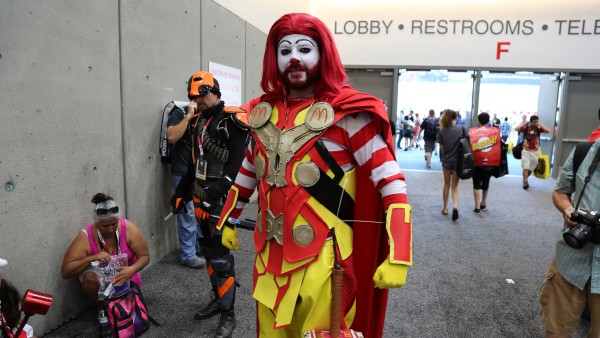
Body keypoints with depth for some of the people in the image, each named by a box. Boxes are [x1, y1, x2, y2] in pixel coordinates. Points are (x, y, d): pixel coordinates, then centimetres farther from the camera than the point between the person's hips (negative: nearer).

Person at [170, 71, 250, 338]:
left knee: (221, 256, -3)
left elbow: (235, 166, -20)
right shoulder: (199, 121, 14)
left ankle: (228, 314, 12)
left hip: (220, 198, -8)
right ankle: (218, 299, 33)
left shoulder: (232, 121, -11)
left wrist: (213, 196, -24)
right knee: (208, 250, 16)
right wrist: (181, 192, 20)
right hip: (200, 196, 8)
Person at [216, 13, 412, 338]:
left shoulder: (346, 112, -13)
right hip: (269, 254, 6)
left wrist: (398, 258, -21)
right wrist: (228, 221, 24)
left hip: (322, 258, -5)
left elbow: (392, 185, -15)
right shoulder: (264, 112, 4)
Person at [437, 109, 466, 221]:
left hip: (446, 160, 1)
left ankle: (445, 208, 23)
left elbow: (441, 147, -3)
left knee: (447, 184, 16)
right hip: (458, 161, 0)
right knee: (455, 186, 9)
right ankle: (455, 205, -14)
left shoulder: (442, 131, -6)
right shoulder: (461, 129, -7)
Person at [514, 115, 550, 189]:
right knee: (526, 167, -13)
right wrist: (524, 123, -12)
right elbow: (516, 128, -21)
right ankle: (525, 182, -16)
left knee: (531, 168, 13)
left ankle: (525, 180, 31)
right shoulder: (525, 127, -7)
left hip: (535, 152, 3)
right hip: (526, 151, -3)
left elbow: (548, 130, -12)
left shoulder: (538, 128, 0)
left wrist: (539, 124, -7)